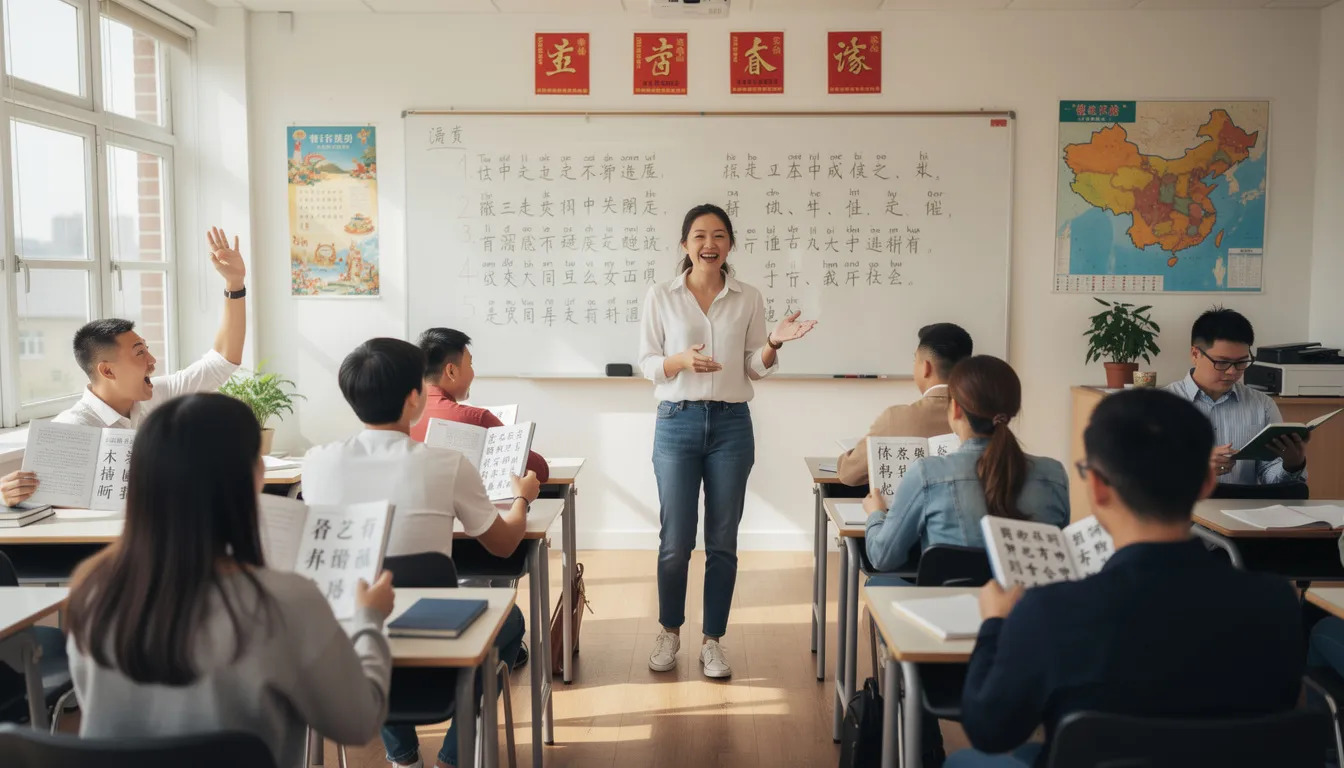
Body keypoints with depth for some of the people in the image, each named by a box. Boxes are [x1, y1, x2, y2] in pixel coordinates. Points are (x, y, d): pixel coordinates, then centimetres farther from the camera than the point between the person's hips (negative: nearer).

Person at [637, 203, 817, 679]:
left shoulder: (748, 299, 5)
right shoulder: (660, 297, 1)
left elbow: (755, 370, 5)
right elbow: (646, 364, 1)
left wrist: (774, 343, -14)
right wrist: (681, 361, -19)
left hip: (731, 424, 1)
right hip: (677, 424, -1)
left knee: (723, 541, 6)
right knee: (675, 541, 2)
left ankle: (712, 641, 20)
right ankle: (669, 632, 24)